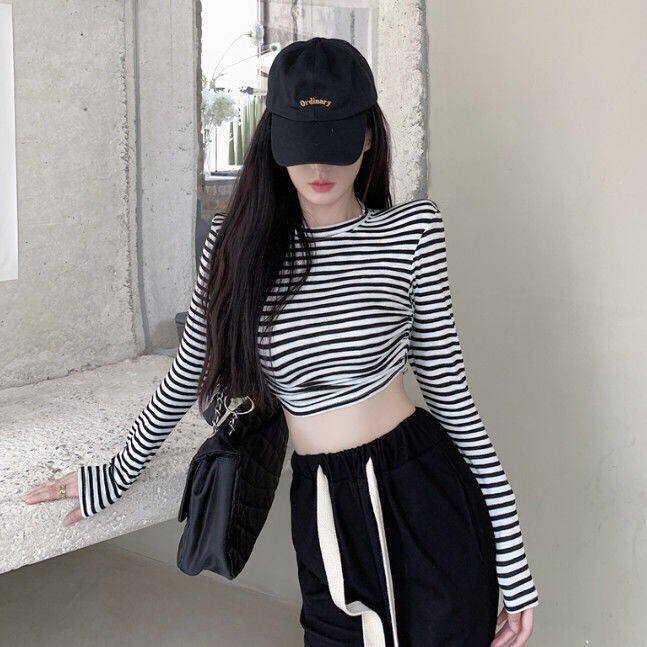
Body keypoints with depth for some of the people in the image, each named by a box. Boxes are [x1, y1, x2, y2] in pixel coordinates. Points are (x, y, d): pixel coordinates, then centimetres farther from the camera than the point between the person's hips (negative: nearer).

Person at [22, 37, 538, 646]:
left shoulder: (411, 232, -5)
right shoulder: (238, 240, -1)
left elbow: (450, 393, -2)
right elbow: (187, 376, 12)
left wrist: (512, 559, -2)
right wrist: (115, 477, 22)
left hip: (427, 505, -1)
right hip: (325, 519, 2)